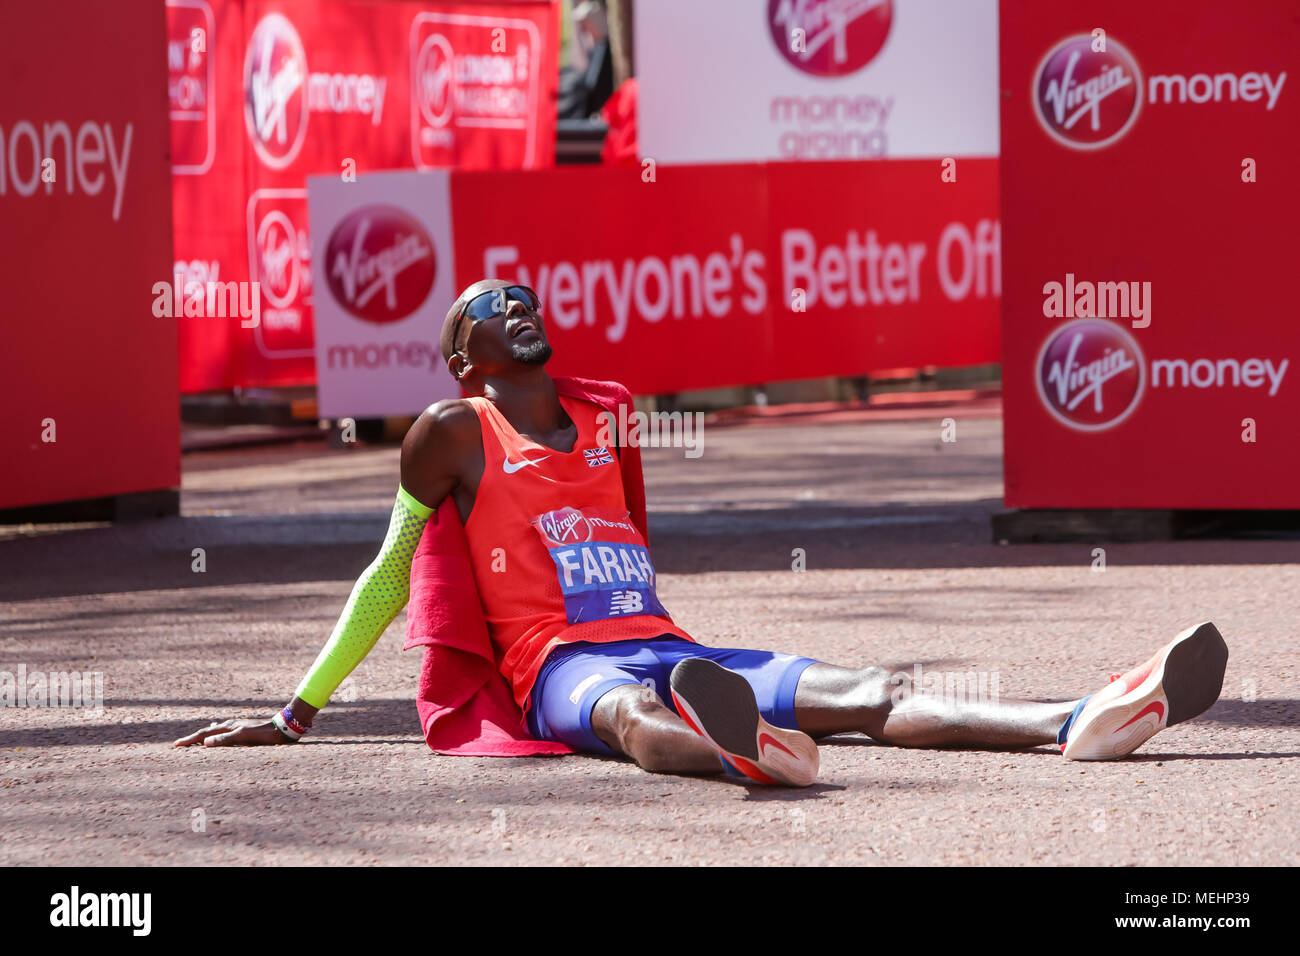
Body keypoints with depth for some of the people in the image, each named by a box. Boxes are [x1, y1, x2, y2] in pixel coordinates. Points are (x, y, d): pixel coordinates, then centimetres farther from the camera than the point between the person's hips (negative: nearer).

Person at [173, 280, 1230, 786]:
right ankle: (737, 742, -82)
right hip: (562, 662, -6)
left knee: (869, 694, -18)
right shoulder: (452, 433, 10)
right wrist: (298, 712, 15)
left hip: (670, 648, 6)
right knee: (634, 711, -44)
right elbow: (391, 576, 15)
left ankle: (1077, 723, -39)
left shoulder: (608, 423, 27)